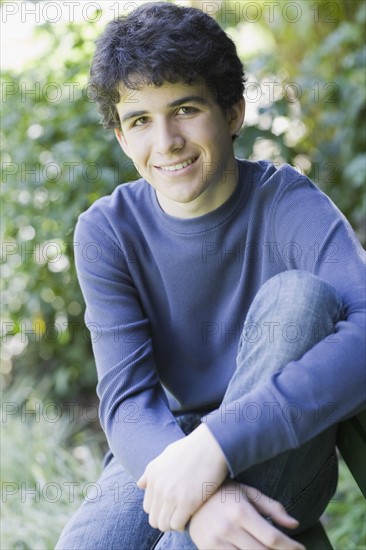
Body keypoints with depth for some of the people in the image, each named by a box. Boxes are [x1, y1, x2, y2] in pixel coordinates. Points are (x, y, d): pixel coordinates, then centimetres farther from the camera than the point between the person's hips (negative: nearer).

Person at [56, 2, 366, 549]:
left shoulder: (288, 203, -14)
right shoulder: (107, 231, -6)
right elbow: (126, 397, -15)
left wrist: (218, 442, -41)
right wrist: (199, 499, -37)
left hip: (284, 459, 0)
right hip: (167, 445, 0)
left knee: (300, 295, -28)